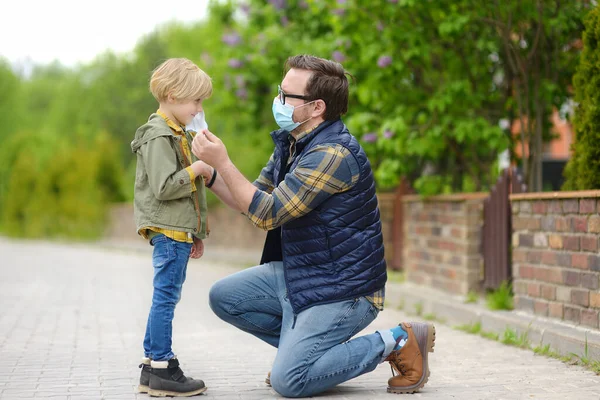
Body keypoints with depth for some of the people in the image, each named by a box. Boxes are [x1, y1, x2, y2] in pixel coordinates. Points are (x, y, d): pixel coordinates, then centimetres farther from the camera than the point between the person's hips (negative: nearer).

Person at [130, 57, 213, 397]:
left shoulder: (178, 134, 20)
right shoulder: (158, 137, -13)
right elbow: (163, 187, -22)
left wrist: (195, 233, 25)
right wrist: (199, 168, -18)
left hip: (179, 231, 11)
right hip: (168, 230, -10)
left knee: (166, 298, 13)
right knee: (166, 297, -8)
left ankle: (151, 368, 19)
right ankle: (162, 370, -4)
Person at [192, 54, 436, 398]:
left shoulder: (334, 154, -25)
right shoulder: (291, 144, 7)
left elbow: (266, 213, -25)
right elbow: (253, 200, 14)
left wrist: (223, 162, -20)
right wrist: (209, 173, -2)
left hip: (341, 288, -9)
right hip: (296, 273, 9)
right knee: (224, 297, 6)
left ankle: (399, 342, -4)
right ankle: (301, 343, 14)